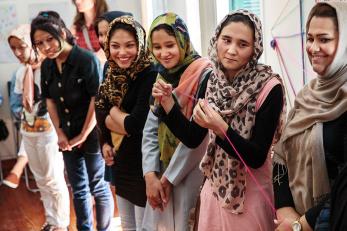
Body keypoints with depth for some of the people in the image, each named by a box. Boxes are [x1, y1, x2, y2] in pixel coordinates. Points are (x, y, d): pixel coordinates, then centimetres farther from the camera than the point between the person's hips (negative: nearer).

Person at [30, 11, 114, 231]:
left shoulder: (87, 59, -17)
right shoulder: (47, 66, 3)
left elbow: (97, 100, -18)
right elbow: (50, 100, 10)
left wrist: (83, 136, -13)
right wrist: (60, 132, 1)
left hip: (91, 135, -6)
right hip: (68, 137, 6)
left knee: (98, 186, 7)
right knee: (79, 189, 15)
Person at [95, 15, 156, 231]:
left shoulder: (150, 76, -20)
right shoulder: (114, 75, 6)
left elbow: (137, 125, -26)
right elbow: (100, 115, 9)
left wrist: (113, 112, -8)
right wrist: (106, 142, -7)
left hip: (143, 163, -8)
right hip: (120, 163, 8)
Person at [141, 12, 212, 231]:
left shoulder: (204, 75, -14)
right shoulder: (162, 77, 8)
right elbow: (151, 130, 5)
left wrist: (169, 177, -11)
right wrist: (151, 175, -6)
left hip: (192, 173, -6)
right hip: (162, 174, 7)